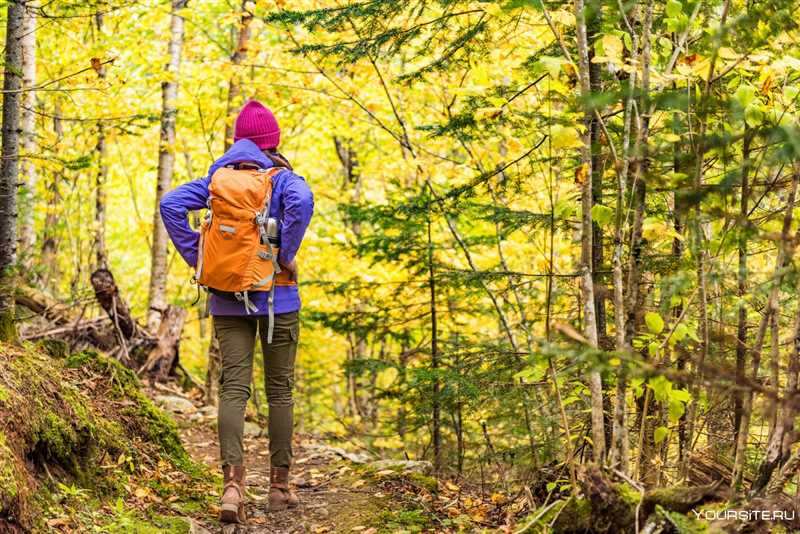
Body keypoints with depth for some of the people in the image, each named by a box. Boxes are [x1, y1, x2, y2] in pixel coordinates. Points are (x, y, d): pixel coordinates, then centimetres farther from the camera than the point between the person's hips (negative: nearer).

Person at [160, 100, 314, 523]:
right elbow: (302, 202, -26)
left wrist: (196, 258, -1)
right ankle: (279, 485, 16)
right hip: (276, 297, -2)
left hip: (228, 299, 2)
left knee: (233, 389, -1)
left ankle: (232, 482, -18)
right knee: (279, 390, 9)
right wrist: (286, 255, -15)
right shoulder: (282, 178, -2)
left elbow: (171, 204, -5)